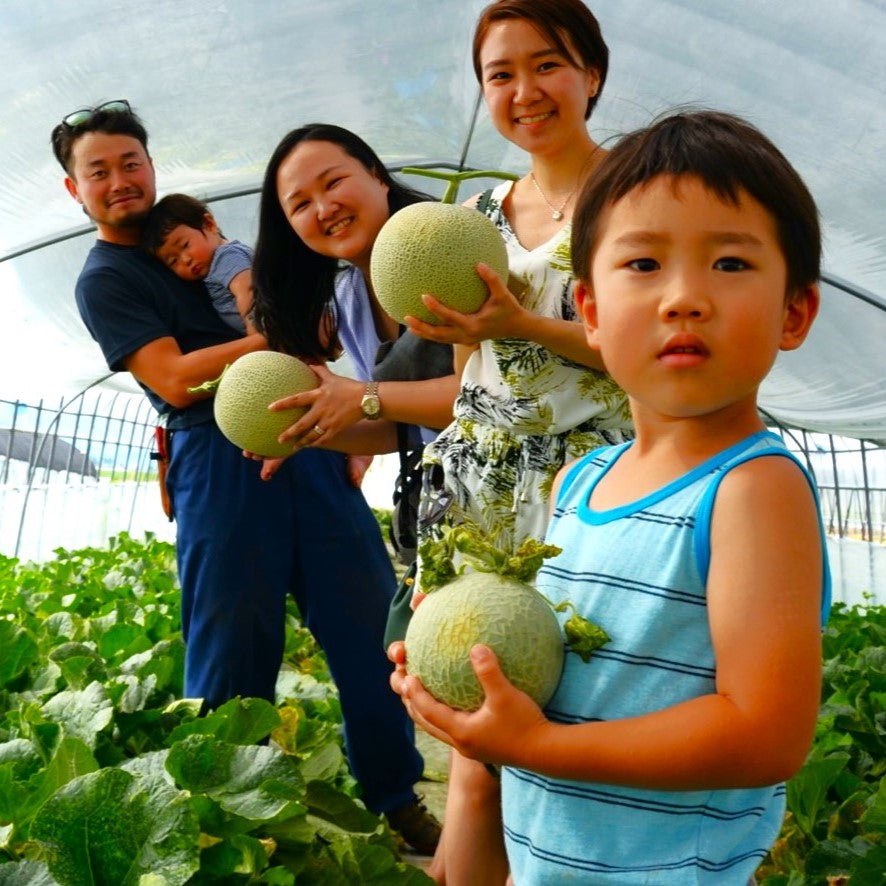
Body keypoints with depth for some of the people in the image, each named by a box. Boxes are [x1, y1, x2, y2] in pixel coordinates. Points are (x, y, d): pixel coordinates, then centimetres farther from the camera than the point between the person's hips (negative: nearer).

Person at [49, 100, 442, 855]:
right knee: (234, 655, 3)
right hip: (222, 467, -5)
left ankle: (398, 800, 23)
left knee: (370, 623, 6)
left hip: (305, 443, 6)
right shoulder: (104, 280, 4)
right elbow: (177, 382, -11)